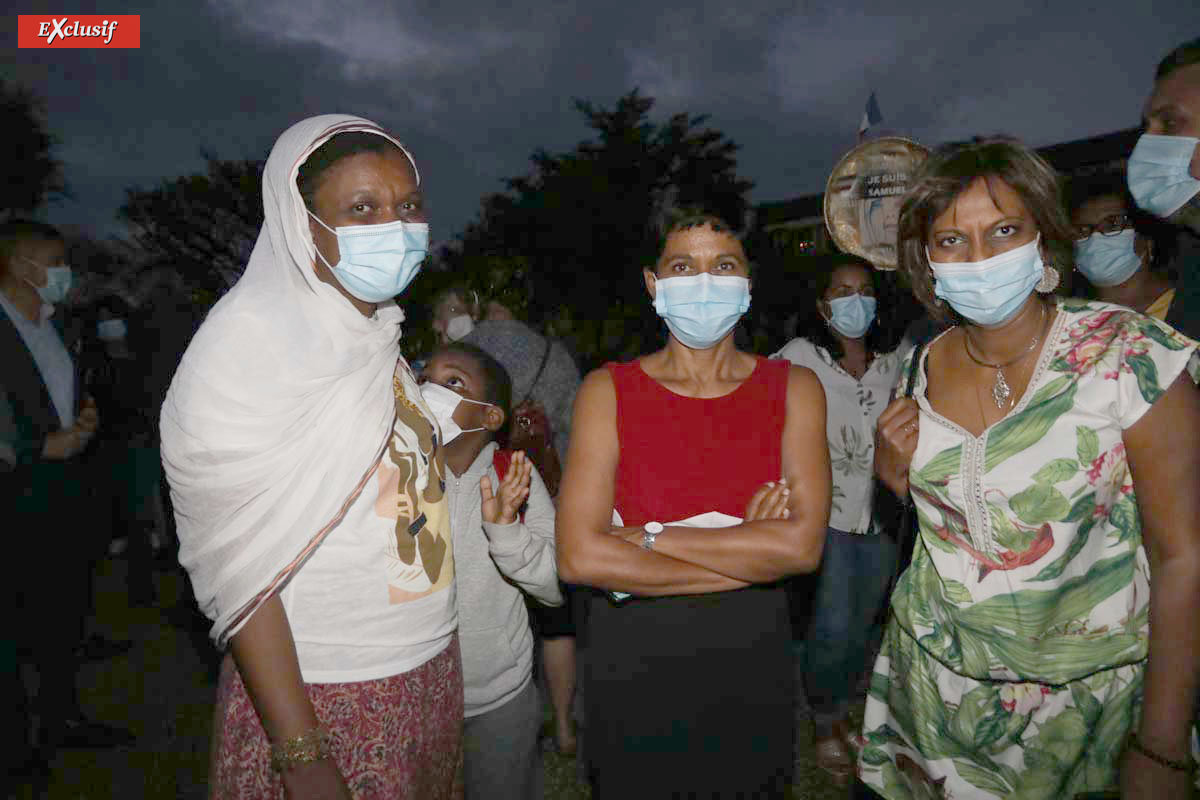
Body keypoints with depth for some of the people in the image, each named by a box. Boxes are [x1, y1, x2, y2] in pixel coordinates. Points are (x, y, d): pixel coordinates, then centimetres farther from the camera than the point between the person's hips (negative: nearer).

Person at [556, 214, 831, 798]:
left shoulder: (793, 388, -3)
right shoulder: (608, 390, -7)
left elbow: (803, 544, -15)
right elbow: (579, 558, -17)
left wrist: (648, 537, -17)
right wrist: (747, 557, -15)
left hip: (750, 662, 1)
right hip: (629, 662, -1)